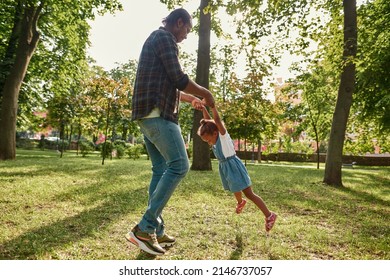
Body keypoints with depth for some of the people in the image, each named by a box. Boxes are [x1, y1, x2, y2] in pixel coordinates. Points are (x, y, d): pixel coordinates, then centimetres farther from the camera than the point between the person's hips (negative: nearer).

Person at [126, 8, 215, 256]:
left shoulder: (154, 40, 29)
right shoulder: (165, 37, -3)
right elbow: (178, 78, -12)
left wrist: (190, 98, 36)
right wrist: (205, 93, 2)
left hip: (149, 114, 11)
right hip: (158, 114, -11)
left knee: (161, 170, 8)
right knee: (179, 166, -13)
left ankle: (156, 231, 10)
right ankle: (144, 228, -13)